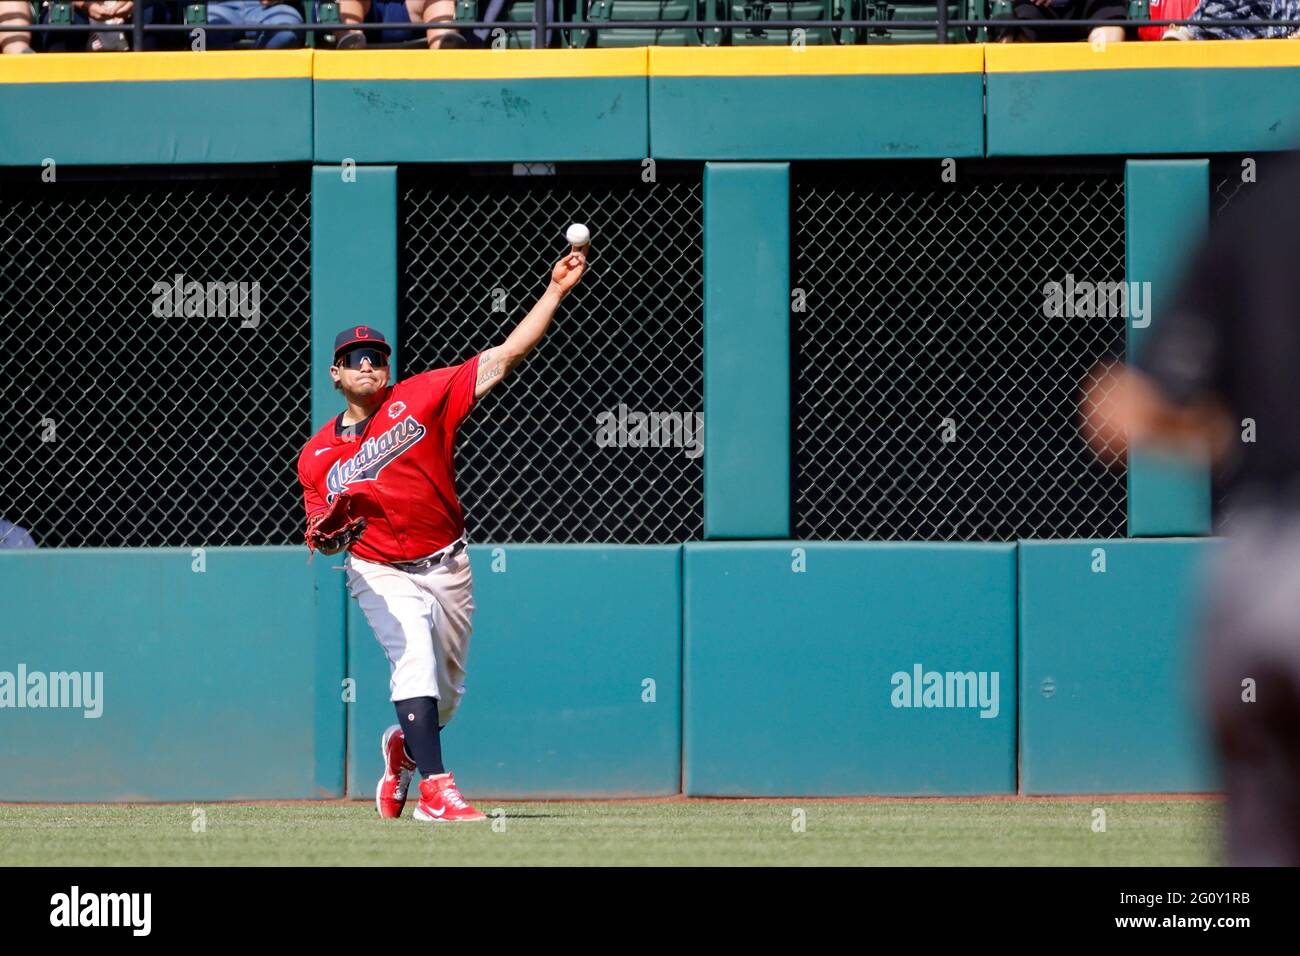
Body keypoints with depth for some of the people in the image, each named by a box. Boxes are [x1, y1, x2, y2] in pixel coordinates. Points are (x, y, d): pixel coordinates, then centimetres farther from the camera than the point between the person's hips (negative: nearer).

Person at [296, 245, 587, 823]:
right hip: (381, 574, -2)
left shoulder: (421, 398, -4)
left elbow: (504, 358, -9)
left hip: (448, 567, 2)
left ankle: (403, 748, 46)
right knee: (415, 657, -28)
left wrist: (555, 291, -17)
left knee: (445, 694, 11)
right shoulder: (317, 456, 1)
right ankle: (434, 791, -31)